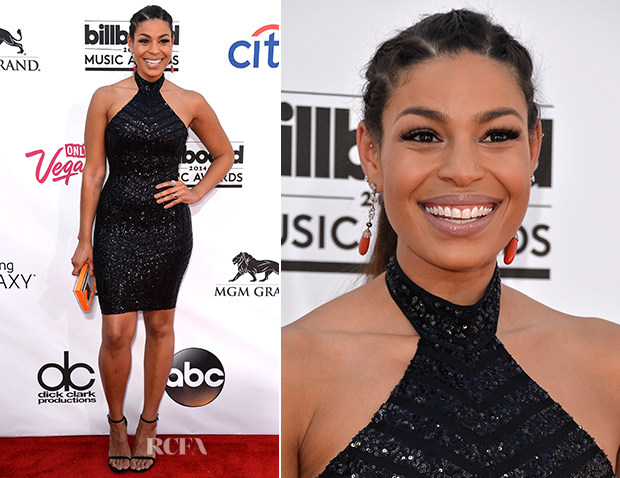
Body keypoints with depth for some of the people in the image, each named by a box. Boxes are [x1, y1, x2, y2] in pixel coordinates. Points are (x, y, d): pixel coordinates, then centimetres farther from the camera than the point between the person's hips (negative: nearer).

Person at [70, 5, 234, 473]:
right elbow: (93, 172, 0)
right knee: (116, 333, -6)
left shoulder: (190, 103, 1)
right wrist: (84, 239, -1)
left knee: (160, 326, 10)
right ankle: (117, 426, 17)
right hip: (117, 226, -1)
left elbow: (225, 154, 17)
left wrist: (197, 192, 2)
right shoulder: (107, 98, -2)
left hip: (168, 227, 2)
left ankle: (148, 425, 26)